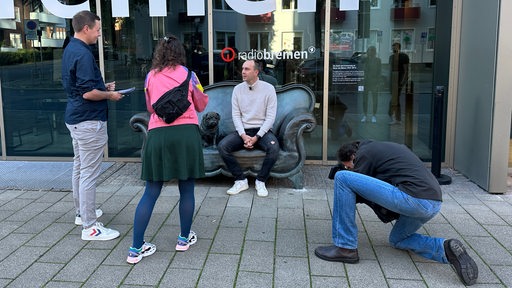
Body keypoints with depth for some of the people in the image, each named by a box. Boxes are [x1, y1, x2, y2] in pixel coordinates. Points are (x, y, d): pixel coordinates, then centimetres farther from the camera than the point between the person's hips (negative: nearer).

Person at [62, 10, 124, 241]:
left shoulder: (70, 50, 12)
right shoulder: (83, 54, -20)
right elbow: (88, 93, -25)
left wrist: (103, 87, 12)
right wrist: (110, 95, -9)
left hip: (75, 118, 11)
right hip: (89, 121, -11)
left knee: (79, 168, 19)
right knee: (89, 173, -6)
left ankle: (82, 212, 34)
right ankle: (90, 227, 0)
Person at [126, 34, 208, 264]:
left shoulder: (151, 76, 12)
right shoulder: (188, 74, 7)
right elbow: (201, 105, 18)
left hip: (157, 134, 2)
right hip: (186, 133, -2)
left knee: (151, 192, 6)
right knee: (186, 190, 12)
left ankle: (136, 248, 7)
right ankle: (185, 239, 25)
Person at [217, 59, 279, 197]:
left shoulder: (268, 88, -3)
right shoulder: (238, 89, 5)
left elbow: (270, 117, -7)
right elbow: (236, 115, 2)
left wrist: (256, 137, -17)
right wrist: (243, 135, -14)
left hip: (262, 130, -3)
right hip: (243, 130, 3)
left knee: (274, 148, -34)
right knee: (222, 146, -23)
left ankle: (260, 181, -13)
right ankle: (241, 181, -11)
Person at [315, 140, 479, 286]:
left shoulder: (364, 153, 5)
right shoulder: (386, 147, 31)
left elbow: (353, 186, 7)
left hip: (414, 199, -9)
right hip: (434, 203, 9)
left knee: (342, 177, -6)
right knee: (397, 240, 33)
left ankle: (346, 248, -1)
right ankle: (446, 249, 5)